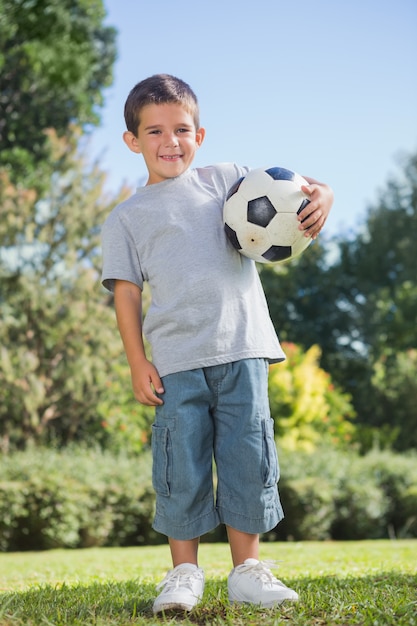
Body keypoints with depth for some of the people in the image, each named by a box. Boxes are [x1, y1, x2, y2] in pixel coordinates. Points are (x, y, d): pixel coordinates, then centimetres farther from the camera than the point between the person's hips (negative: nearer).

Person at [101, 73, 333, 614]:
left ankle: (247, 570, 14)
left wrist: (320, 194, -10)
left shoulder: (227, 180, 13)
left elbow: (287, 187, 14)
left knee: (249, 457, 2)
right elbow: (126, 291, 7)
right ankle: (185, 572, 13)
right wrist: (138, 362, -1)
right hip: (176, 360, -1)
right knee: (182, 463, -2)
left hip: (242, 347, 1)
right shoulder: (127, 218, 11)